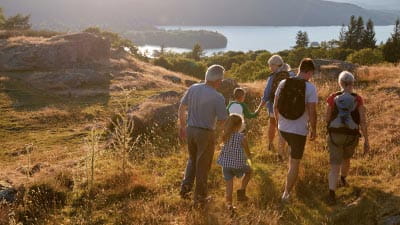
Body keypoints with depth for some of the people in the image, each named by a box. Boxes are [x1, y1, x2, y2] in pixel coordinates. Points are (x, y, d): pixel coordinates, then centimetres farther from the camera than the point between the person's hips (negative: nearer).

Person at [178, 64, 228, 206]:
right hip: (206, 133, -5)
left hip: (190, 130, 5)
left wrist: (182, 127, 15)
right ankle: (199, 196, 23)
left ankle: (186, 186, 19)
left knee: (192, 160, 28)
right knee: (203, 165, 11)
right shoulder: (218, 97, -20)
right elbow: (223, 121, -14)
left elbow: (181, 108, 4)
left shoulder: (193, 88, -5)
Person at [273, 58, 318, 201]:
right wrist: (314, 130, -2)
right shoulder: (310, 88, -14)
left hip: (283, 128, 4)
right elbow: (312, 112, -16)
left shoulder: (283, 83, -2)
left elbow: (275, 106, 4)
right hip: (299, 131, -4)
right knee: (295, 163, 9)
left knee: (293, 154, 34)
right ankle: (286, 193, 15)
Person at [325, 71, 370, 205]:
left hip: (335, 135, -1)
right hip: (351, 136, 1)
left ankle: (331, 194, -15)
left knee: (335, 166, 1)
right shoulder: (358, 99, -7)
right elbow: (363, 121, -10)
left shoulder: (333, 98, -7)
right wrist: (366, 141, -4)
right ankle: (343, 179, 55)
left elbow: (327, 119, -1)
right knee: (346, 158, 31)